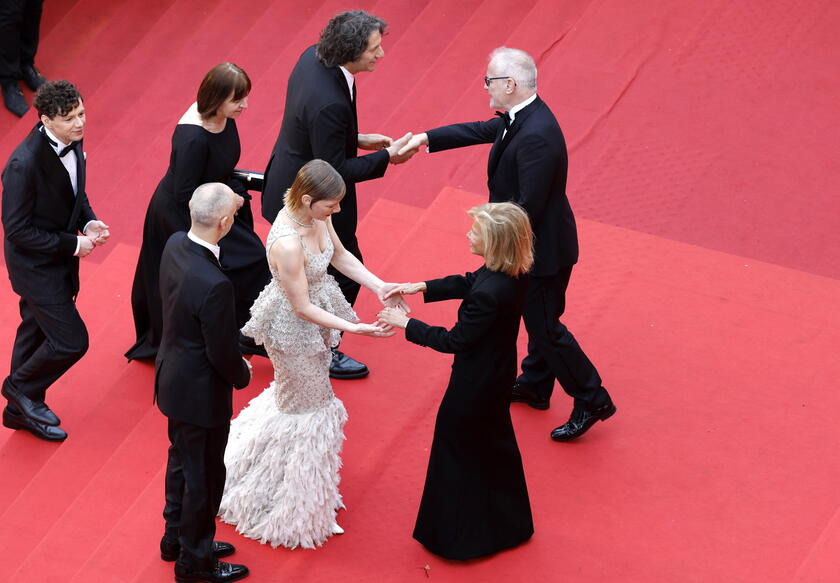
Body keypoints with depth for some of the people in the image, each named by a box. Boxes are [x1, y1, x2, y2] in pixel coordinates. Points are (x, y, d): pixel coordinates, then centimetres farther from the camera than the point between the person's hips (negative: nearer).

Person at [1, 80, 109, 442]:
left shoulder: (72, 140, -8)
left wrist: (88, 222, -7)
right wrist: (72, 245, -22)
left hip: (59, 256, 8)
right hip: (37, 264, -8)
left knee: (37, 330, 23)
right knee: (70, 341, -3)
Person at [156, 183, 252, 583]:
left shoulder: (174, 246, -11)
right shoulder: (214, 285, -37)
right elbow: (223, 354, -26)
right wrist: (242, 374, -3)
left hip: (173, 377, 8)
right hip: (201, 393, -8)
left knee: (181, 460, 27)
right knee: (204, 476, 13)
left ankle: (177, 538, 47)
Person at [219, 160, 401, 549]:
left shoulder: (315, 214, -14)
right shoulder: (287, 244, -38)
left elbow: (341, 256, 3)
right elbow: (303, 308, -28)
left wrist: (381, 288, -7)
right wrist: (354, 328, -29)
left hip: (315, 316, 8)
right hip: (294, 329, -8)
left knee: (295, 393, 29)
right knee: (308, 407, 11)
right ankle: (297, 506, 32)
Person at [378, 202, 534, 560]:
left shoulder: (490, 294, -38)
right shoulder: (514, 272, -11)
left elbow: (455, 341, -27)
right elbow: (468, 283, 8)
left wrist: (406, 324, -16)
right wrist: (421, 288, 4)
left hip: (477, 384, -9)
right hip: (498, 372, 9)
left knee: (459, 450, 13)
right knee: (492, 443, 28)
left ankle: (459, 535, 32)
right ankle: (506, 525, 48)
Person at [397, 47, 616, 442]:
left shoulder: (536, 137, -34)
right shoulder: (521, 116, -3)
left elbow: (528, 206, -31)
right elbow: (483, 131, 14)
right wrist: (426, 139, 10)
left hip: (542, 248, -10)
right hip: (535, 243, 10)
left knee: (545, 326, 4)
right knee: (539, 318, 25)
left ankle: (591, 401, 16)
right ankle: (535, 386, 43)